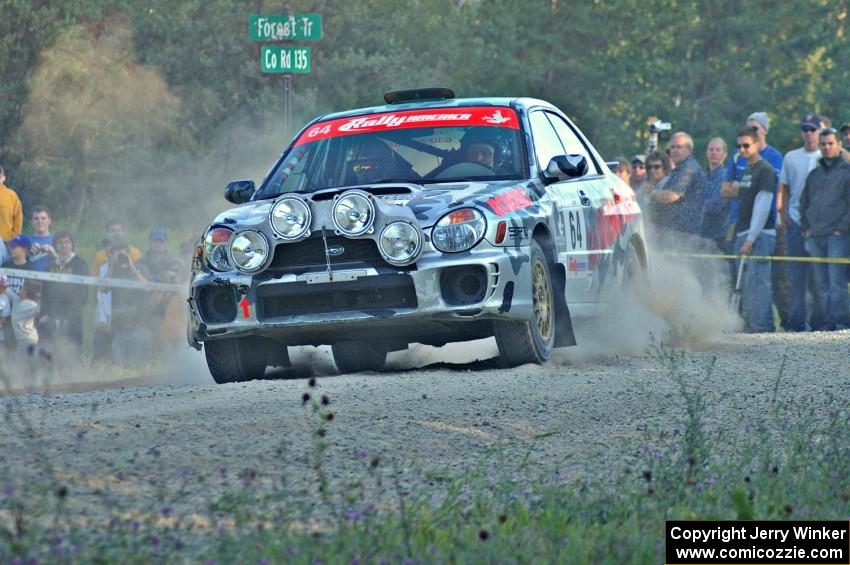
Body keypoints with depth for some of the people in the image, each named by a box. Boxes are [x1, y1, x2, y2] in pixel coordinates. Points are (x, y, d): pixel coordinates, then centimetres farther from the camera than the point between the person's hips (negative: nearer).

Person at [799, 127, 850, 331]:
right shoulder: (814, 174, 20)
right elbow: (804, 203, 26)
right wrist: (806, 228, 14)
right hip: (815, 236, 6)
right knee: (822, 283, 4)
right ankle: (829, 320, 7)